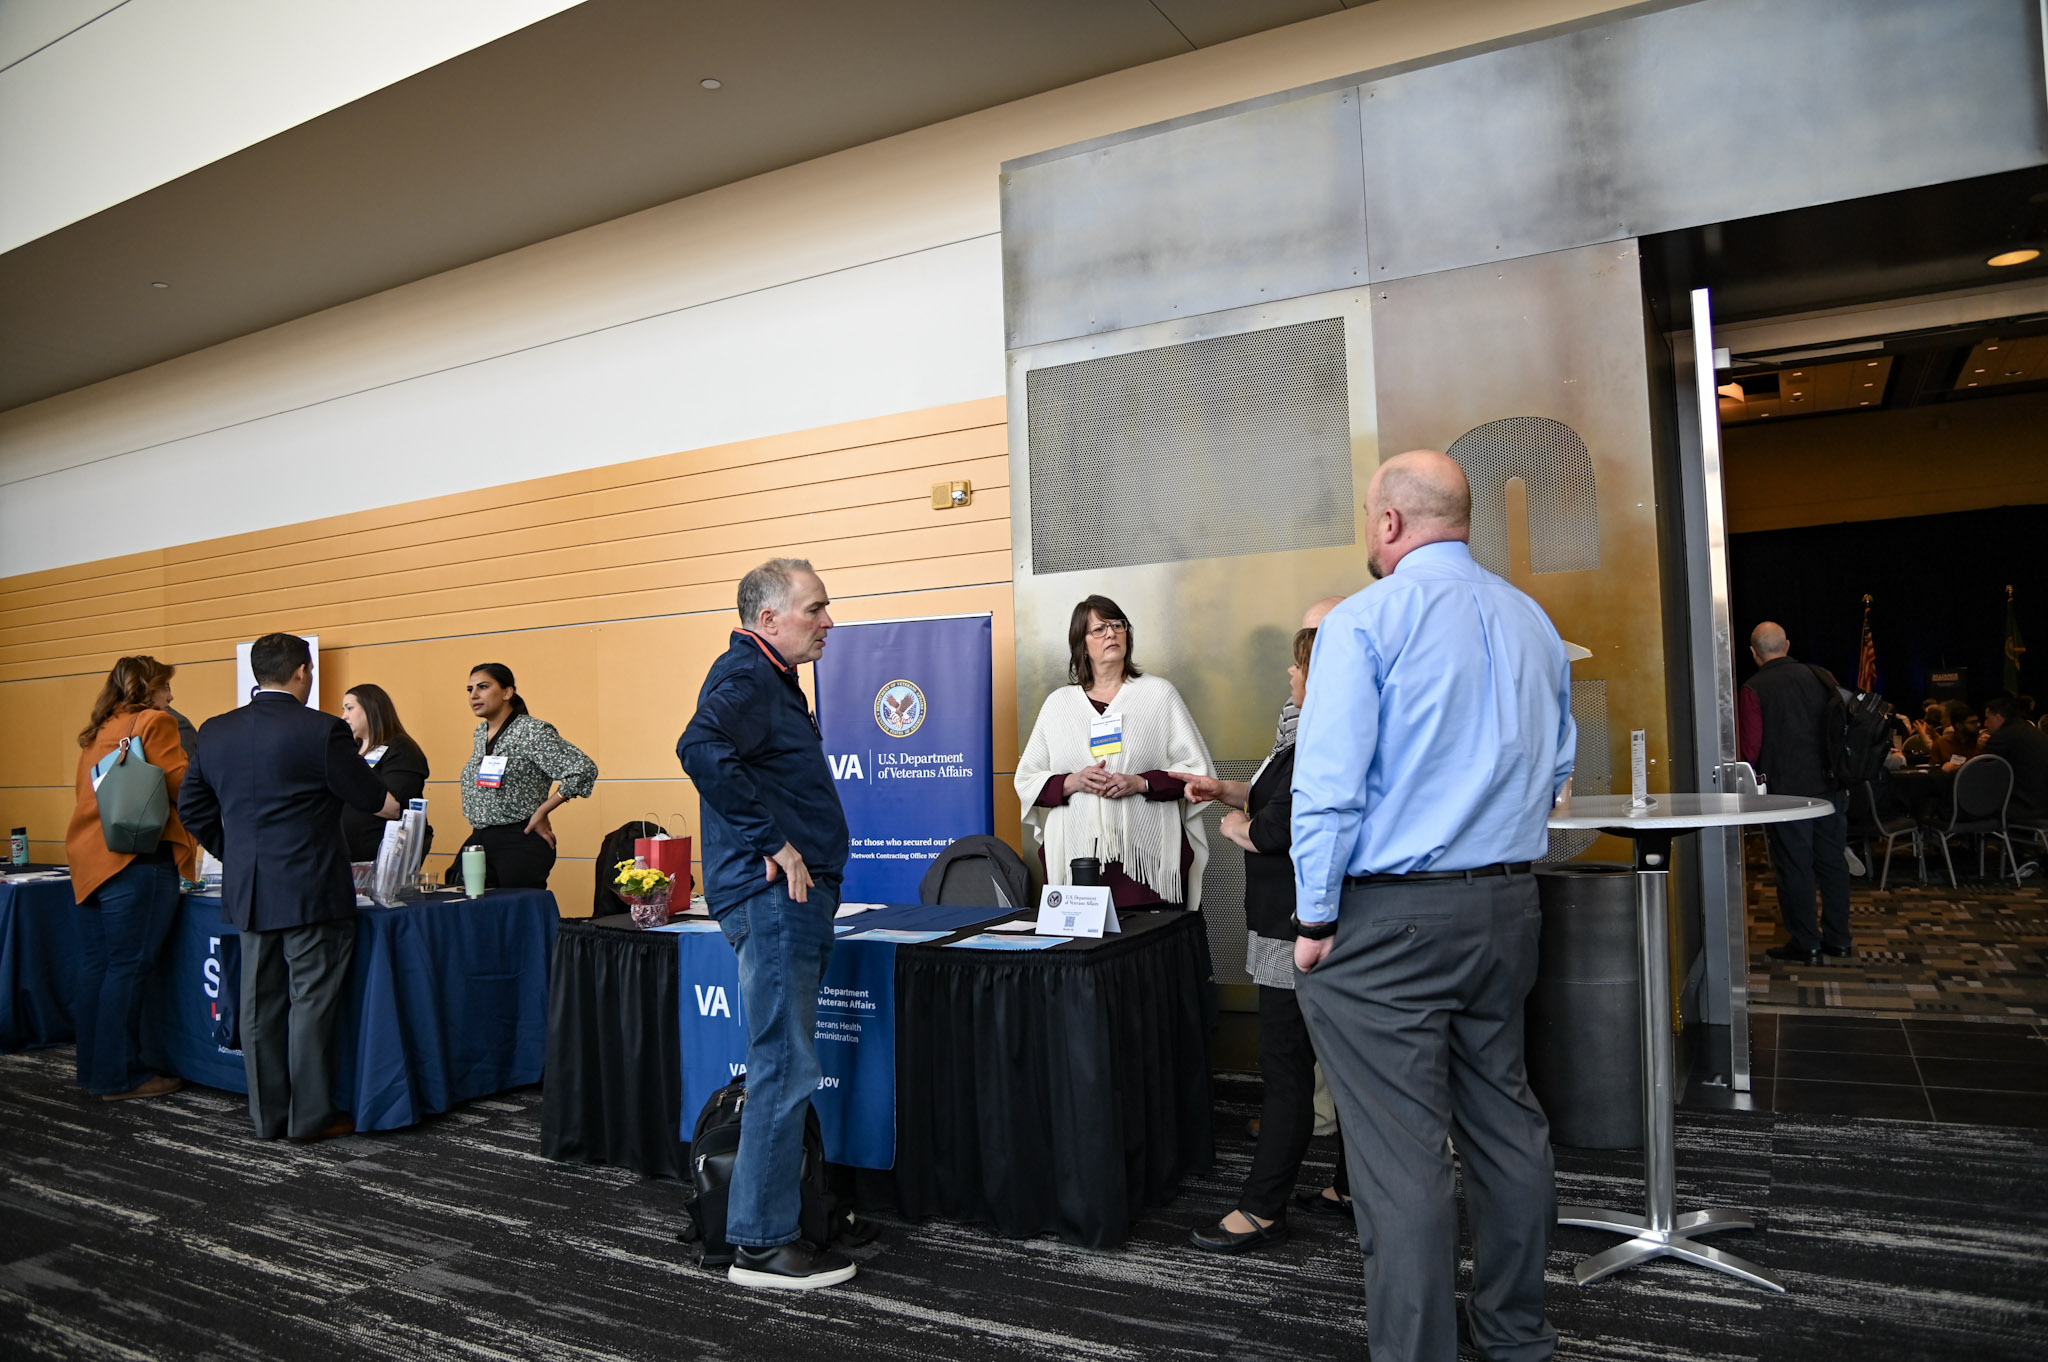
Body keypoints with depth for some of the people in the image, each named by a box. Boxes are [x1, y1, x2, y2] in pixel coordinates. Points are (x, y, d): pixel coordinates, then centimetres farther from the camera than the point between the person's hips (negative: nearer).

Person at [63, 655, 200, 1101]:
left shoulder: (98, 731, 20)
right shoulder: (154, 722, -6)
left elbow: (90, 792, 21)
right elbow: (182, 786, -11)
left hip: (90, 859, 9)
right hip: (135, 861, -9)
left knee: (95, 965, 12)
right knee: (127, 968, -5)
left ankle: (92, 1069, 19)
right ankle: (119, 1077, -2)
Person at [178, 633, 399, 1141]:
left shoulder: (215, 732, 5)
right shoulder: (322, 731, -14)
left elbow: (191, 806, 13)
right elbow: (371, 799, -4)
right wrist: (408, 809, 17)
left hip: (247, 890, 6)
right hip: (312, 890, -6)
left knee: (260, 1004, 13)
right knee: (311, 1001, 3)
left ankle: (267, 1114, 21)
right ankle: (311, 1115, 9)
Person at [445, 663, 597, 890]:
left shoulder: (533, 732, -12)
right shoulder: (480, 733, 13)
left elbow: (584, 770, -19)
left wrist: (541, 812, -12)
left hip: (520, 844, -8)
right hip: (478, 841, 8)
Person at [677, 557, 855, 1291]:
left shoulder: (768, 677, 18)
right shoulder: (745, 675, -14)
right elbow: (702, 749, -33)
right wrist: (772, 843, -27)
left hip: (791, 898, 11)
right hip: (772, 897, -11)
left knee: (782, 1065, 18)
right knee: (784, 1069, -5)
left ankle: (781, 1210, 30)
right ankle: (761, 1243, 6)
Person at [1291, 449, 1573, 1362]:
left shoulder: (1365, 622, -12)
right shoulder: (1533, 623, 10)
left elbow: (1328, 784, -16)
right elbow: (1556, 767, 18)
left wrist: (1316, 919, -9)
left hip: (1386, 918, -8)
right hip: (1507, 907, 8)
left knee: (1400, 1151, -1)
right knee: (1505, 1120, 18)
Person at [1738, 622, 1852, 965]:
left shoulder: (1753, 690, -11)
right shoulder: (1821, 677, 4)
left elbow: (1751, 748, -11)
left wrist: (1759, 775, 9)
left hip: (1787, 790, -5)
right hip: (1830, 786, 5)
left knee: (1794, 867, 2)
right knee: (1832, 861, 14)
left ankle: (1806, 945, 8)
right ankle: (1838, 939, 23)